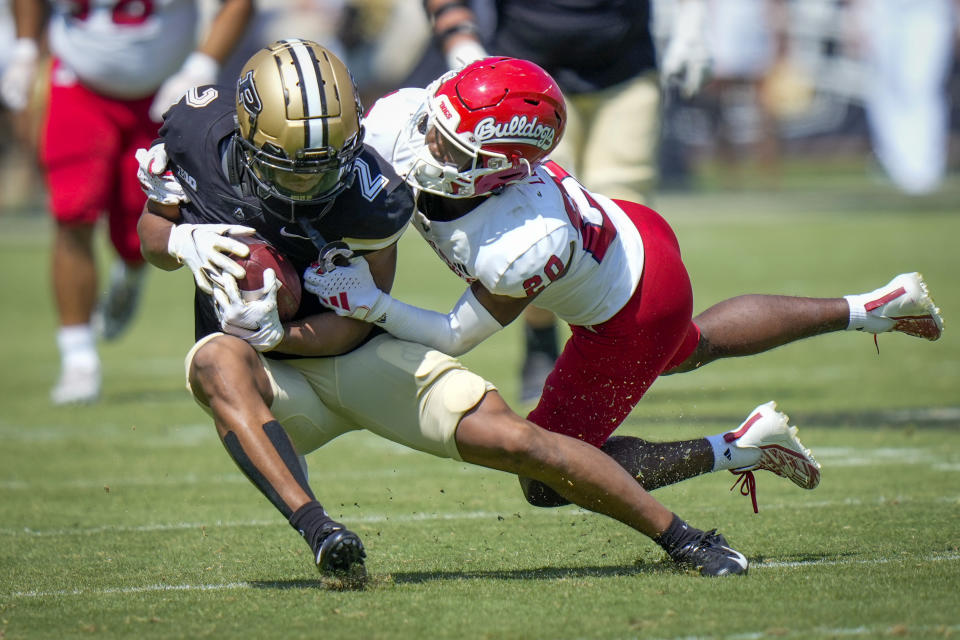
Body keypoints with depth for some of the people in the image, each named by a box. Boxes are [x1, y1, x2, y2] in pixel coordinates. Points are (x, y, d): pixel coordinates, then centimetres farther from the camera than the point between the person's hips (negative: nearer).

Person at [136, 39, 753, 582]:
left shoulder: (367, 193, -21)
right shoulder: (197, 137, -15)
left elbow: (353, 323, -13)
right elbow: (149, 232, 2)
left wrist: (276, 332, -31)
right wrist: (184, 241, -22)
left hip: (362, 358, -1)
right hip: (274, 382, 1)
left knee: (512, 439, -13)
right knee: (217, 360, -37)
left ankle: (679, 535, 4)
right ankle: (315, 527, -49)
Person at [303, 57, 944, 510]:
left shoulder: (524, 251, -43)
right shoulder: (398, 122, -28)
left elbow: (458, 337, -26)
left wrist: (371, 304, -34)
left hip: (634, 314, -8)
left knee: (548, 479, 5)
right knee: (694, 347, 37)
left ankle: (739, 450, 8)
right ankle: (868, 309, 46)